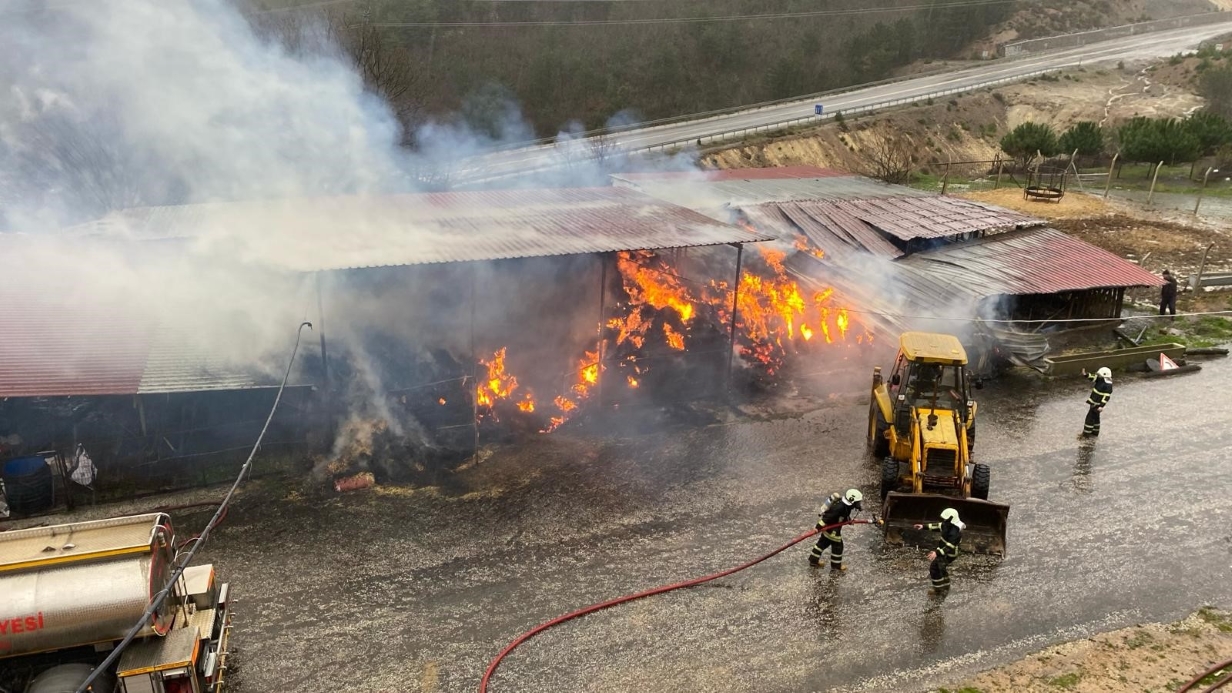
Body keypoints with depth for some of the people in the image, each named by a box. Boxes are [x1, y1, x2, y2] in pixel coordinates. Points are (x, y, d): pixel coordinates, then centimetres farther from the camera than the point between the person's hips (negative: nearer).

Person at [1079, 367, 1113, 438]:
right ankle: (1095, 434, 32)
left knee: (1090, 418, -5)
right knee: (1095, 418, 19)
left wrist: (1101, 406, -29)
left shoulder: (1108, 385, -24)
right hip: (1094, 403, 10)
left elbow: (1106, 397, -26)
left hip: (1097, 404, -10)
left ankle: (1086, 434, 3)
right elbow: (1093, 377, 3)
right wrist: (1086, 374, -18)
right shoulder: (1101, 380, 1)